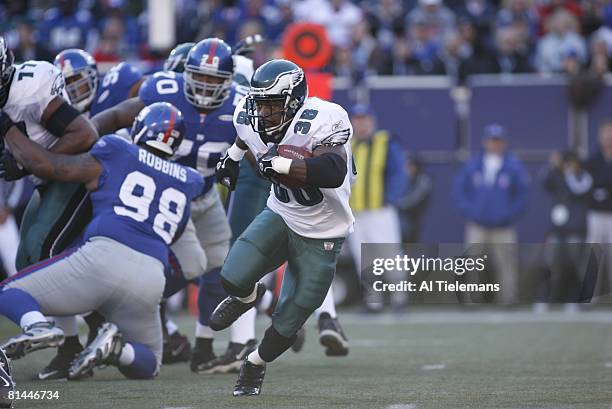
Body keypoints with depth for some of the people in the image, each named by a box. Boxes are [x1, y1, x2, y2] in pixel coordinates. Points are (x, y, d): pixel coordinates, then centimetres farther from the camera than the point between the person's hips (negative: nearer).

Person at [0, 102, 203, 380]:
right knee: (146, 364, 24)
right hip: (150, 280, 3)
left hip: (103, 256, -3)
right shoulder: (188, 183, 22)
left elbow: (44, 165, 9)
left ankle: (39, 327, -24)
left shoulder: (114, 155, 10)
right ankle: (116, 348, -11)